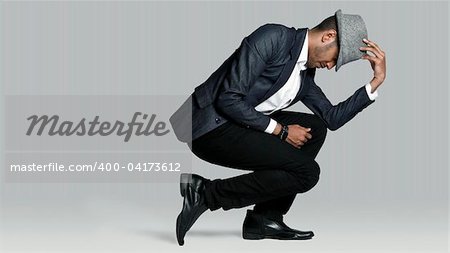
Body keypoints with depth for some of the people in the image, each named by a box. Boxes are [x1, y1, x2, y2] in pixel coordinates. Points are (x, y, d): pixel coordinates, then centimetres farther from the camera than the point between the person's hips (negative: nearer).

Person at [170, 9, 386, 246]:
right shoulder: (273, 37, -14)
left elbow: (332, 118, 19)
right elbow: (228, 99, -19)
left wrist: (376, 82, 12)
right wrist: (280, 130, -12)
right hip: (212, 127, -10)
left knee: (315, 128, 10)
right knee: (306, 172, -13)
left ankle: (265, 218, 6)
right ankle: (204, 193, -11)